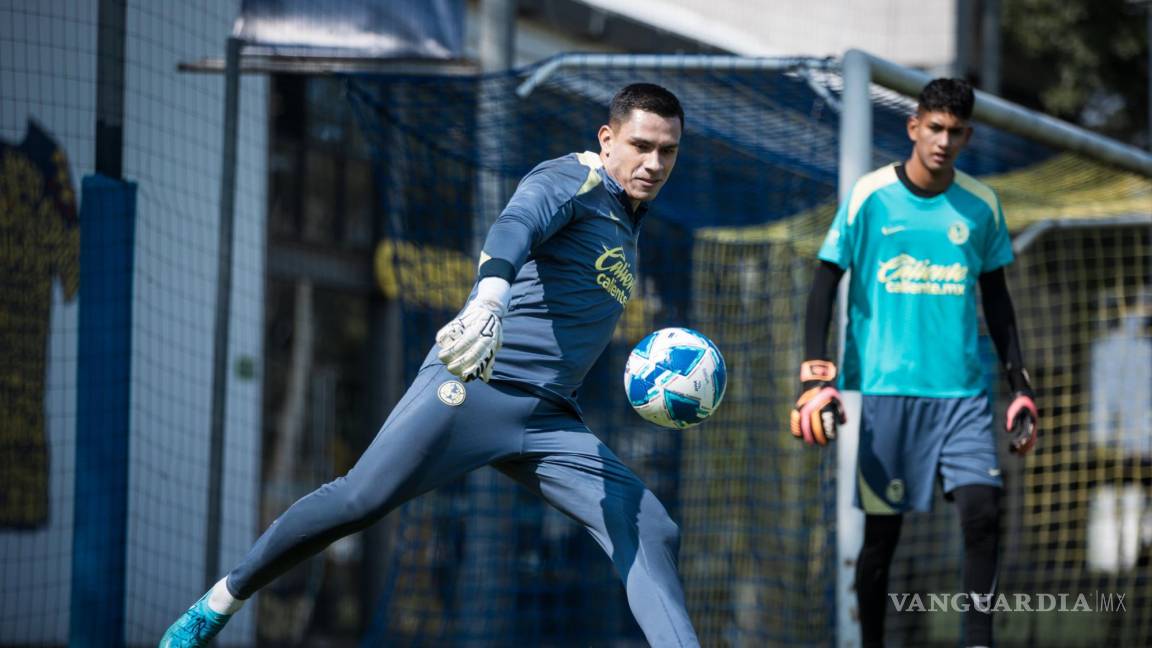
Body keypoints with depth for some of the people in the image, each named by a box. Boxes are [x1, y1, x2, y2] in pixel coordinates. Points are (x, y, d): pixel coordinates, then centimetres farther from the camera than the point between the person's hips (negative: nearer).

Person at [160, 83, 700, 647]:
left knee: (652, 536, -9)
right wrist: (488, 300, -50)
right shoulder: (572, 179, -5)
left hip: (549, 422, 7)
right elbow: (514, 227, -30)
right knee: (359, 501, -15)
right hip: (472, 386, -7)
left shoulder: (628, 216, 21)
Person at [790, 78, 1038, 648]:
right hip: (886, 387, -2)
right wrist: (815, 376, -10)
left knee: (982, 510, -14)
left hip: (963, 389, 2)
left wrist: (1019, 383, 14)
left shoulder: (980, 205, 7)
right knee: (882, 532, 2)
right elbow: (824, 285, -1)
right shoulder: (869, 196, -3)